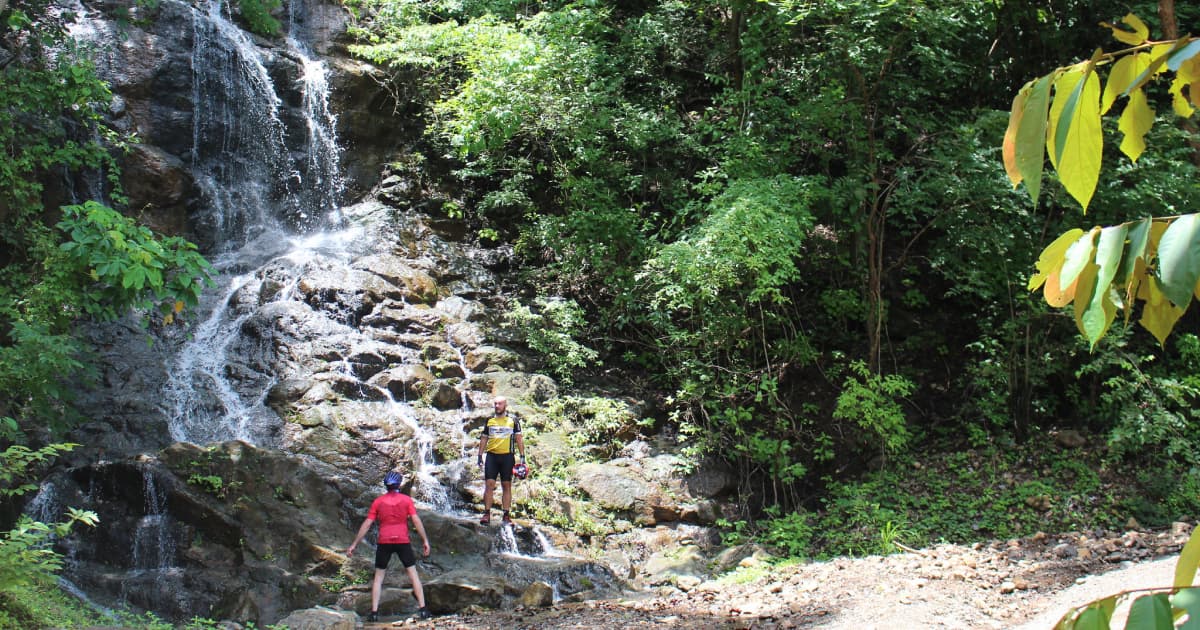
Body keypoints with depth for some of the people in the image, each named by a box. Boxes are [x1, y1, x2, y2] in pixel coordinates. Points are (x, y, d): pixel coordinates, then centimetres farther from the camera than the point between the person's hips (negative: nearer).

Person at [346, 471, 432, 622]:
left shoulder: (378, 501, 4)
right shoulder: (406, 499, 1)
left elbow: (367, 524, 2)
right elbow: (416, 521, -6)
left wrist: (354, 544, 7)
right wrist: (425, 540, -1)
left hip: (384, 542, 1)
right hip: (403, 541, -1)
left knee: (379, 576, 11)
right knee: (413, 574, 7)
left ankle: (374, 612, 3)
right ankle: (422, 609, 1)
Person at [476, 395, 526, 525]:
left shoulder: (513, 420, 4)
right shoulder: (489, 420, 11)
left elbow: (519, 438, 4)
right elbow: (484, 439, 16)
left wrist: (522, 456, -3)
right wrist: (480, 455, 9)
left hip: (507, 456, -1)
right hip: (491, 456, 2)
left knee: (506, 485, 2)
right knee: (489, 484, -6)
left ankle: (506, 515, 5)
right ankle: (487, 513, -3)